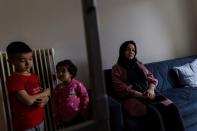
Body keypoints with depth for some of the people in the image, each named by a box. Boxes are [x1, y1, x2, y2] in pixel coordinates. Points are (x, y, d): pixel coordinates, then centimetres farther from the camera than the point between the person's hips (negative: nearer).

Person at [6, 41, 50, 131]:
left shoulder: (35, 76, 4)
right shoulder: (13, 79, -17)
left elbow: (45, 97, 9)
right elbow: (28, 100, -24)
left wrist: (44, 101, -13)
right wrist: (45, 93, -9)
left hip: (40, 120, 6)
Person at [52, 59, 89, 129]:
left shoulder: (77, 84, -10)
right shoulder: (57, 89, 3)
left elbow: (85, 98, -8)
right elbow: (55, 106, 7)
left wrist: (84, 114, -6)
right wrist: (58, 120, 6)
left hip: (78, 118, -4)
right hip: (65, 121, 4)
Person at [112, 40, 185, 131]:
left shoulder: (139, 64, 20)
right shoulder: (116, 68, 3)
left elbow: (151, 78, 15)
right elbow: (122, 89, -8)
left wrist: (151, 89, -8)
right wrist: (141, 95, -16)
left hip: (148, 95, 5)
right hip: (131, 98, -5)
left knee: (172, 108, -21)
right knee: (153, 113, -33)